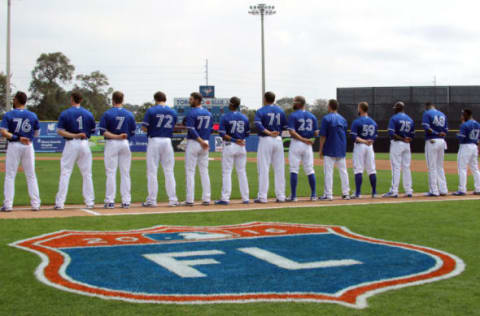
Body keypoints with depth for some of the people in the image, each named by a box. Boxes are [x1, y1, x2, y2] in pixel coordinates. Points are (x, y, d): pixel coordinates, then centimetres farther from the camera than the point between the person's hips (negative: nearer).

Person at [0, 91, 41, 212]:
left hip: (13, 146, -2)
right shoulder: (33, 116, 2)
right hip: (28, 146, 2)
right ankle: (35, 204, 8)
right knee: (31, 176, 9)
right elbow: (37, 133, 6)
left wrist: (16, 137, -16)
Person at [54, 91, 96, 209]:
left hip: (71, 144, -2)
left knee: (65, 173, 0)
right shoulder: (88, 114, 4)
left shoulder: (65, 113, -3)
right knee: (87, 174, 9)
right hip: (85, 144, 2)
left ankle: (60, 203, -3)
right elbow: (93, 131, 9)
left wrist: (73, 135, -11)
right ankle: (90, 202, 10)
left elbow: (59, 131, -11)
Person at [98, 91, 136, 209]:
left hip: (111, 143, -2)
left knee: (111, 173, 1)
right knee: (125, 173, 7)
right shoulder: (129, 114, 3)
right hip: (125, 144, 3)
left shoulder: (107, 114, -5)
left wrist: (115, 136, -8)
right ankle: (126, 201, 6)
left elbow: (103, 131, -12)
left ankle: (110, 201, -1)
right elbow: (132, 132, 5)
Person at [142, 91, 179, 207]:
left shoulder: (151, 110, -5)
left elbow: (144, 128, -6)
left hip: (154, 141, -3)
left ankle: (152, 200, 2)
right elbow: (173, 128, 9)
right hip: (167, 141, 3)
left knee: (152, 171, 2)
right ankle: (172, 199, 7)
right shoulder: (173, 112, 6)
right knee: (169, 171, 8)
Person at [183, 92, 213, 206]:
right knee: (204, 171, 10)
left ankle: (190, 200, -4)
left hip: (193, 143, -6)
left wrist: (201, 141, -17)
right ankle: (206, 199, 9)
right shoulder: (208, 113, 10)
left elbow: (191, 130, -19)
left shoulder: (192, 113, -11)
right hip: (205, 144, 6)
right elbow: (210, 129, 9)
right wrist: (204, 141, 5)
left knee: (190, 171, -1)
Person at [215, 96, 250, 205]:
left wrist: (233, 140, -13)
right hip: (241, 147, 4)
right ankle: (245, 198, 10)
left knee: (226, 172, -1)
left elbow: (222, 133, -15)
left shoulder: (225, 117, -8)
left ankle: (225, 198, -4)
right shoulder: (244, 118, 5)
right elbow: (247, 134, 8)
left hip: (229, 146, -4)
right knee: (242, 172, 10)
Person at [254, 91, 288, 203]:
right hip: (278, 140, 4)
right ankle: (281, 196, 9)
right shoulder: (280, 110, 9)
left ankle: (262, 197, -4)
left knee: (264, 169, -3)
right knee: (279, 169, 7)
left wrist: (268, 132, -23)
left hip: (265, 140, -4)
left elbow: (258, 123, -21)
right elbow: (285, 126, 9)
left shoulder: (261, 111, -4)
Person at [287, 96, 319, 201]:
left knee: (294, 170, 0)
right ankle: (313, 195, 10)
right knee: (310, 170, 10)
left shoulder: (293, 116, -7)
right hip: (308, 145, 4)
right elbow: (316, 133, 3)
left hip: (296, 144, -4)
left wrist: (303, 140, -15)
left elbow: (292, 132, -18)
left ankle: (293, 196, -2)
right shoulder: (312, 116, 6)